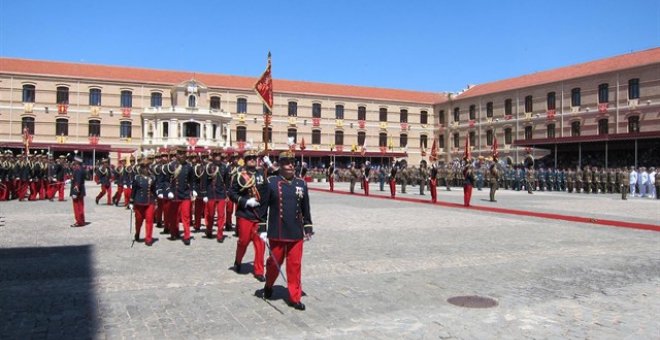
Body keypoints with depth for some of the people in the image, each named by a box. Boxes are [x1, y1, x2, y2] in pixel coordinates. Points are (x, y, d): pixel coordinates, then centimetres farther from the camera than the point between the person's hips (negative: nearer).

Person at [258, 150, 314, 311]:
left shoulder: (301, 184, 5)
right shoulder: (271, 183, -5)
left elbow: (305, 208, 11)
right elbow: (263, 207, -2)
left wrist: (308, 229, 11)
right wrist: (262, 229, -4)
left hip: (296, 233, 3)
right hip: (277, 233, -2)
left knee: (295, 265, 6)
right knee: (274, 262, 12)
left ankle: (295, 297, 17)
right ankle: (268, 286, 40)